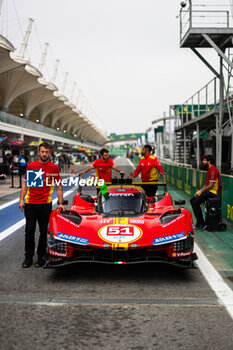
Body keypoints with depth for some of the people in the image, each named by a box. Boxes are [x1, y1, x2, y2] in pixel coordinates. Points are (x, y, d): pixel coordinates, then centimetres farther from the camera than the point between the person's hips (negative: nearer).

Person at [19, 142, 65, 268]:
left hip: (45, 204, -1)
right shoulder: (30, 166, 6)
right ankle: (28, 257, 17)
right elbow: (25, 183, 11)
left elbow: (58, 186, 5)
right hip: (30, 204, 1)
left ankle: (41, 256, 18)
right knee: (29, 231, 5)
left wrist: (60, 203, -1)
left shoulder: (54, 168, 2)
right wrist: (21, 200, 3)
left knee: (44, 231, 5)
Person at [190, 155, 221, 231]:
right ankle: (199, 222, 11)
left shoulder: (213, 170, -18)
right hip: (208, 191, 11)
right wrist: (200, 191, 6)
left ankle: (202, 224, -14)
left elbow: (211, 185, -21)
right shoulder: (209, 170, 16)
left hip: (212, 192, -11)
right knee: (192, 200, 9)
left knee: (196, 202, -21)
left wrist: (201, 191, -12)